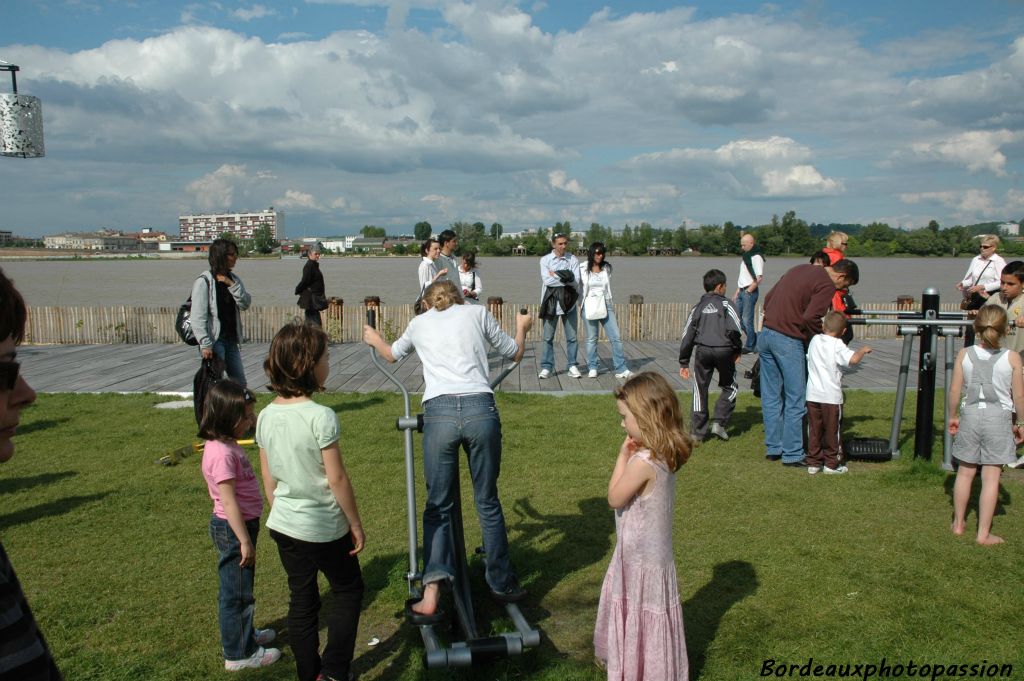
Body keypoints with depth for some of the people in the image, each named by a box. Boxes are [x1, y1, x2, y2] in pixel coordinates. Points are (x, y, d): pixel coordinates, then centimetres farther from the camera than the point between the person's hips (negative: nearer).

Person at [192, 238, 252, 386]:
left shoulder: (233, 279, 10)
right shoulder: (204, 281, -11)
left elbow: (245, 304, -2)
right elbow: (198, 317, -15)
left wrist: (232, 285, -13)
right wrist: (205, 345, -20)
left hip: (231, 340, 7)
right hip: (214, 340, -7)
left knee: (240, 383, 11)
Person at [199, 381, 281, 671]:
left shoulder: (227, 444, 4)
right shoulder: (222, 453, -26)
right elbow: (228, 500, -26)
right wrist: (245, 541, -24)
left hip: (242, 524, 10)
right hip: (233, 529, -10)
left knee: (242, 589, 25)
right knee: (236, 592, 5)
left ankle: (245, 634, 43)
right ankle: (239, 654, 18)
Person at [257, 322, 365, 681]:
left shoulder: (266, 416, -4)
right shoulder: (320, 416, -22)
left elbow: (269, 479, 5)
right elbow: (337, 480, -17)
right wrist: (356, 524, -6)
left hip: (283, 526, 6)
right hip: (324, 528, -5)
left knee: (301, 601, 18)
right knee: (348, 590, 17)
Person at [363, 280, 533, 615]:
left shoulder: (419, 323, 21)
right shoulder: (478, 312, 17)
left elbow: (392, 354, 41)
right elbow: (515, 353, 27)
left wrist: (375, 339, 64)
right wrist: (521, 327, 48)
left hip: (439, 413, 0)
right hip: (481, 410, 0)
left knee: (438, 505, 10)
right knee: (487, 502, 13)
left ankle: (432, 590, -1)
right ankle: (502, 584, 25)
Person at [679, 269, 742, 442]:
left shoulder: (698, 307, 16)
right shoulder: (725, 303, 4)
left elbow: (687, 335, 13)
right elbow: (734, 329, -11)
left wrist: (684, 362, 16)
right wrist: (737, 349, 3)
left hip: (702, 350, 3)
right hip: (723, 350, -3)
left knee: (700, 390, 10)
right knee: (730, 387, 16)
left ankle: (697, 431, 11)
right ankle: (719, 423, 4)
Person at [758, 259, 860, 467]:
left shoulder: (801, 269, 19)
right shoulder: (827, 285, -6)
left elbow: (768, 298, 20)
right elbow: (810, 318, -18)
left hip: (765, 333, 8)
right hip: (787, 341, -8)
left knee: (770, 397, 14)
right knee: (796, 400, 2)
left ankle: (773, 448, 22)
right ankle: (792, 454, 8)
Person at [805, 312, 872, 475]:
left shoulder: (814, 341, 6)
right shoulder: (837, 345, -12)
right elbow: (853, 359, -27)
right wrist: (863, 350, -8)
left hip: (812, 394, 5)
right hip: (831, 396, -5)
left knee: (814, 429, 11)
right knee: (832, 430, 8)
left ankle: (813, 463, 15)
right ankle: (831, 464, 14)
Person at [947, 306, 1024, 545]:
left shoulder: (964, 355, -5)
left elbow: (954, 391, -2)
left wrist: (952, 416, 13)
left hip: (970, 415, 2)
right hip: (999, 418, -2)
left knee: (965, 471, 15)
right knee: (991, 476, 3)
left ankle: (958, 523, 26)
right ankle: (983, 533, 7)